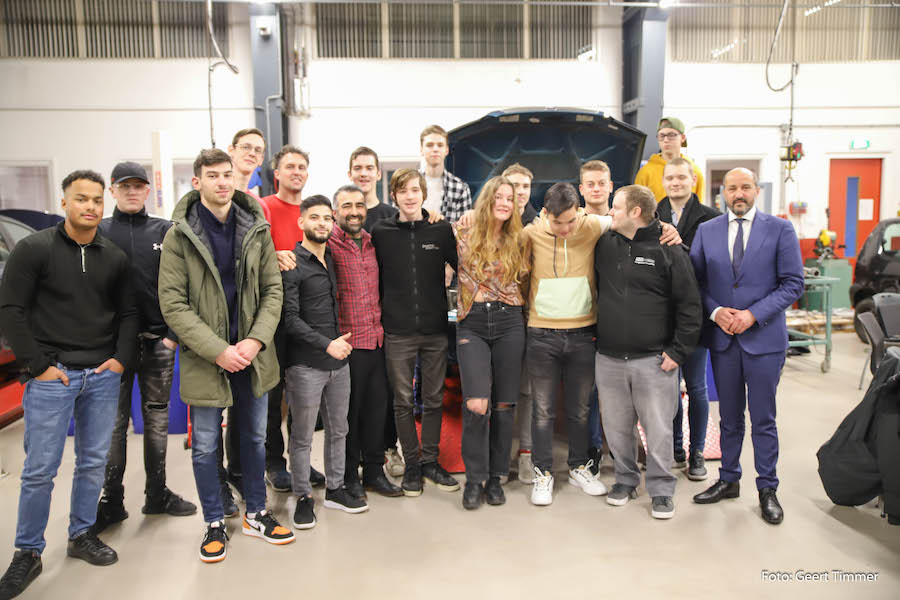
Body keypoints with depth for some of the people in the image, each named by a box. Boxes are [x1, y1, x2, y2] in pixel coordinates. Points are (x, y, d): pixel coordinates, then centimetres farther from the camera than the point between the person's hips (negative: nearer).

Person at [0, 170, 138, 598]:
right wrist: (39, 365, -10)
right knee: (40, 469, 2)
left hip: (103, 375, 4)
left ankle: (82, 535, 29)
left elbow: (127, 313, 13)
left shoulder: (115, 258, 8)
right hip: (51, 375, -3)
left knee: (94, 462, 11)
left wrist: (121, 359, 0)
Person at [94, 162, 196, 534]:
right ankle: (112, 500, 14)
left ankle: (157, 495, 21)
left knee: (157, 418, 9)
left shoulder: (165, 232, 5)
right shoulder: (98, 233, 5)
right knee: (114, 422, 3)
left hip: (158, 342, 1)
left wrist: (174, 334, -9)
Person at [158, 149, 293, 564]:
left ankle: (255, 514, 34)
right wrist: (218, 351, -18)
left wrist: (256, 341, -12)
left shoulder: (256, 229, 1)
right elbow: (172, 304, -11)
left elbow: (273, 290, 1)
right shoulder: (179, 236, -8)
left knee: (255, 437, 16)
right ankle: (215, 523, 29)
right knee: (206, 445, 9)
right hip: (203, 357, -3)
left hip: (252, 353, 3)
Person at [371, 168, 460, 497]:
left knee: (434, 399, 10)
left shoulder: (442, 230, 2)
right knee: (403, 401, 7)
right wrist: (378, 320, 2)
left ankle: (430, 461, 25)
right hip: (397, 332, -1)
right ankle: (412, 464, 21)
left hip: (435, 329, 1)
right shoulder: (380, 232, 1)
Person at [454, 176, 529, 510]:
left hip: (509, 323, 2)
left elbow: (526, 279, 19)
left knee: (503, 405, 5)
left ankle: (495, 477, 19)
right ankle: (474, 479, 4)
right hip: (472, 324, -2)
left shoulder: (518, 241, 9)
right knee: (476, 404, -12)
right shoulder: (463, 236, 3)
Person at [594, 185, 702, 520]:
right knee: (617, 427, 12)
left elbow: (689, 305, -3)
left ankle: (661, 490, 19)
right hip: (609, 359, 4)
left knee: (658, 429, 3)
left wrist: (678, 351, -7)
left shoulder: (669, 250, -4)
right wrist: (595, 336, 10)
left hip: (654, 360, -4)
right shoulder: (605, 246, 7)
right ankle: (625, 479, 30)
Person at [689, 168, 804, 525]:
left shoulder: (780, 229, -2)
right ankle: (729, 480, 28)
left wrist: (753, 314, -14)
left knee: (763, 418, 5)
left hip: (764, 338, -2)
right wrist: (715, 312, -10)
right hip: (722, 338, 3)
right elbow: (695, 281, 6)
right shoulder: (706, 231, 6)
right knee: (729, 416, 14)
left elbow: (792, 283, -5)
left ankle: (767, 489, 20)